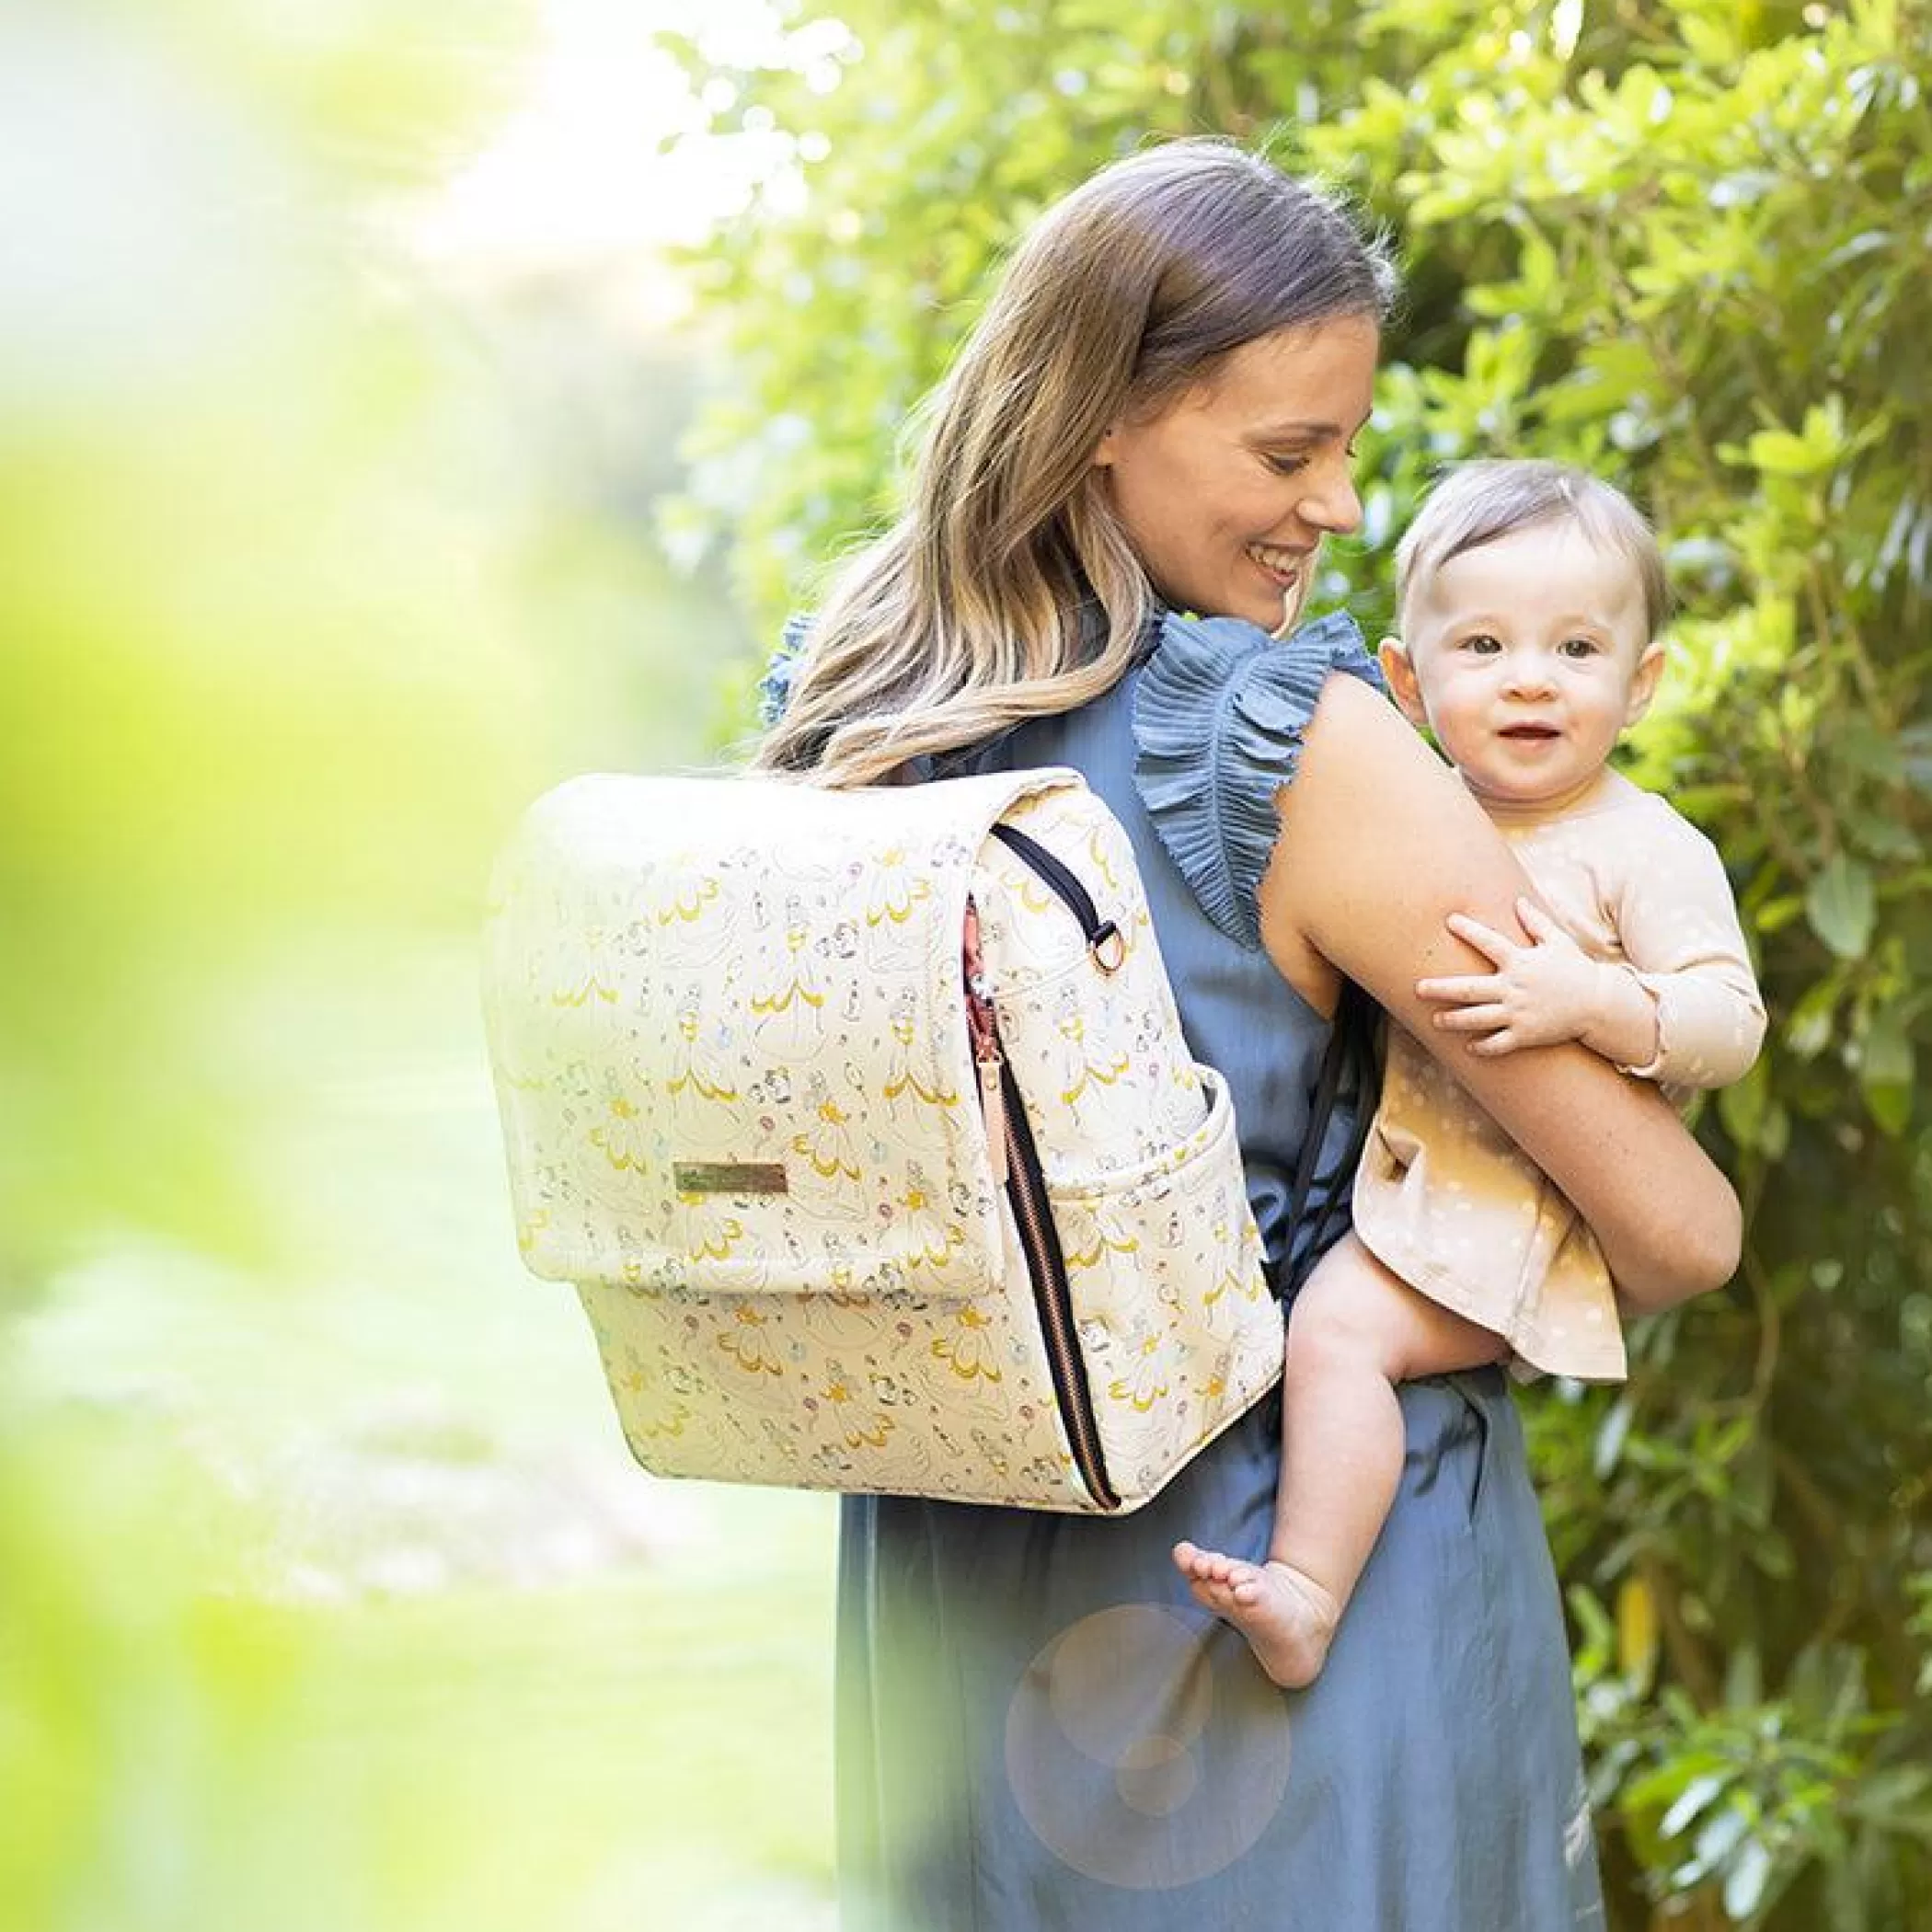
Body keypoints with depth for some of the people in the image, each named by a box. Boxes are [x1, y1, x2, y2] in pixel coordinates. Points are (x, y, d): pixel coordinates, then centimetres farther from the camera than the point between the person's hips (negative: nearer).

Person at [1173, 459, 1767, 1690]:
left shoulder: (1644, 848, -7)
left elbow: (1731, 1021, -13)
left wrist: (1590, 1000, -29)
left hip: (1514, 1206, -8)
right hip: (1391, 1171, 9)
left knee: (1340, 1326, -27)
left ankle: (1306, 1597, -25)